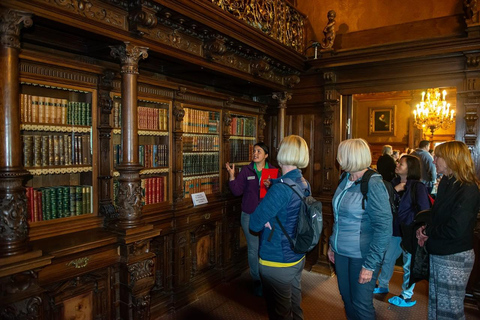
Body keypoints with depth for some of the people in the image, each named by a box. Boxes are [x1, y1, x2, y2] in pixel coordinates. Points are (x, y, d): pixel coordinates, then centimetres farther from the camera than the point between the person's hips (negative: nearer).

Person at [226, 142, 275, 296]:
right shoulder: (246, 170, 2)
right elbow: (237, 191, -2)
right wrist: (232, 176, -13)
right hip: (250, 216, 0)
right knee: (253, 249, 7)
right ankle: (257, 281, 24)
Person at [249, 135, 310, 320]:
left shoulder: (281, 188, -25)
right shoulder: (304, 184, 0)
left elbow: (255, 224, -22)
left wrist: (267, 222, -3)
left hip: (277, 262, -8)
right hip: (298, 257, 8)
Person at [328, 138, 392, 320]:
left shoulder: (373, 185, -18)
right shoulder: (346, 181, 5)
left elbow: (384, 228, -20)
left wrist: (370, 264, -20)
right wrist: (333, 245, 15)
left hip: (361, 256, -7)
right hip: (341, 253, 7)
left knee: (361, 305, 7)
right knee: (346, 298, 19)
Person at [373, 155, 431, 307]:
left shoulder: (418, 187, -14)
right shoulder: (395, 182, 3)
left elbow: (425, 210, -14)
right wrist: (395, 190, -15)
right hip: (395, 230, 6)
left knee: (409, 264, 7)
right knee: (387, 259, 18)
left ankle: (407, 297, 23)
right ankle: (383, 286, 37)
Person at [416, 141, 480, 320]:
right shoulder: (448, 183, 7)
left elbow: (455, 230, -27)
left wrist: (427, 231, -12)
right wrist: (427, 231, -3)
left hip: (454, 258, -8)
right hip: (438, 254, 8)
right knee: (435, 304, 20)